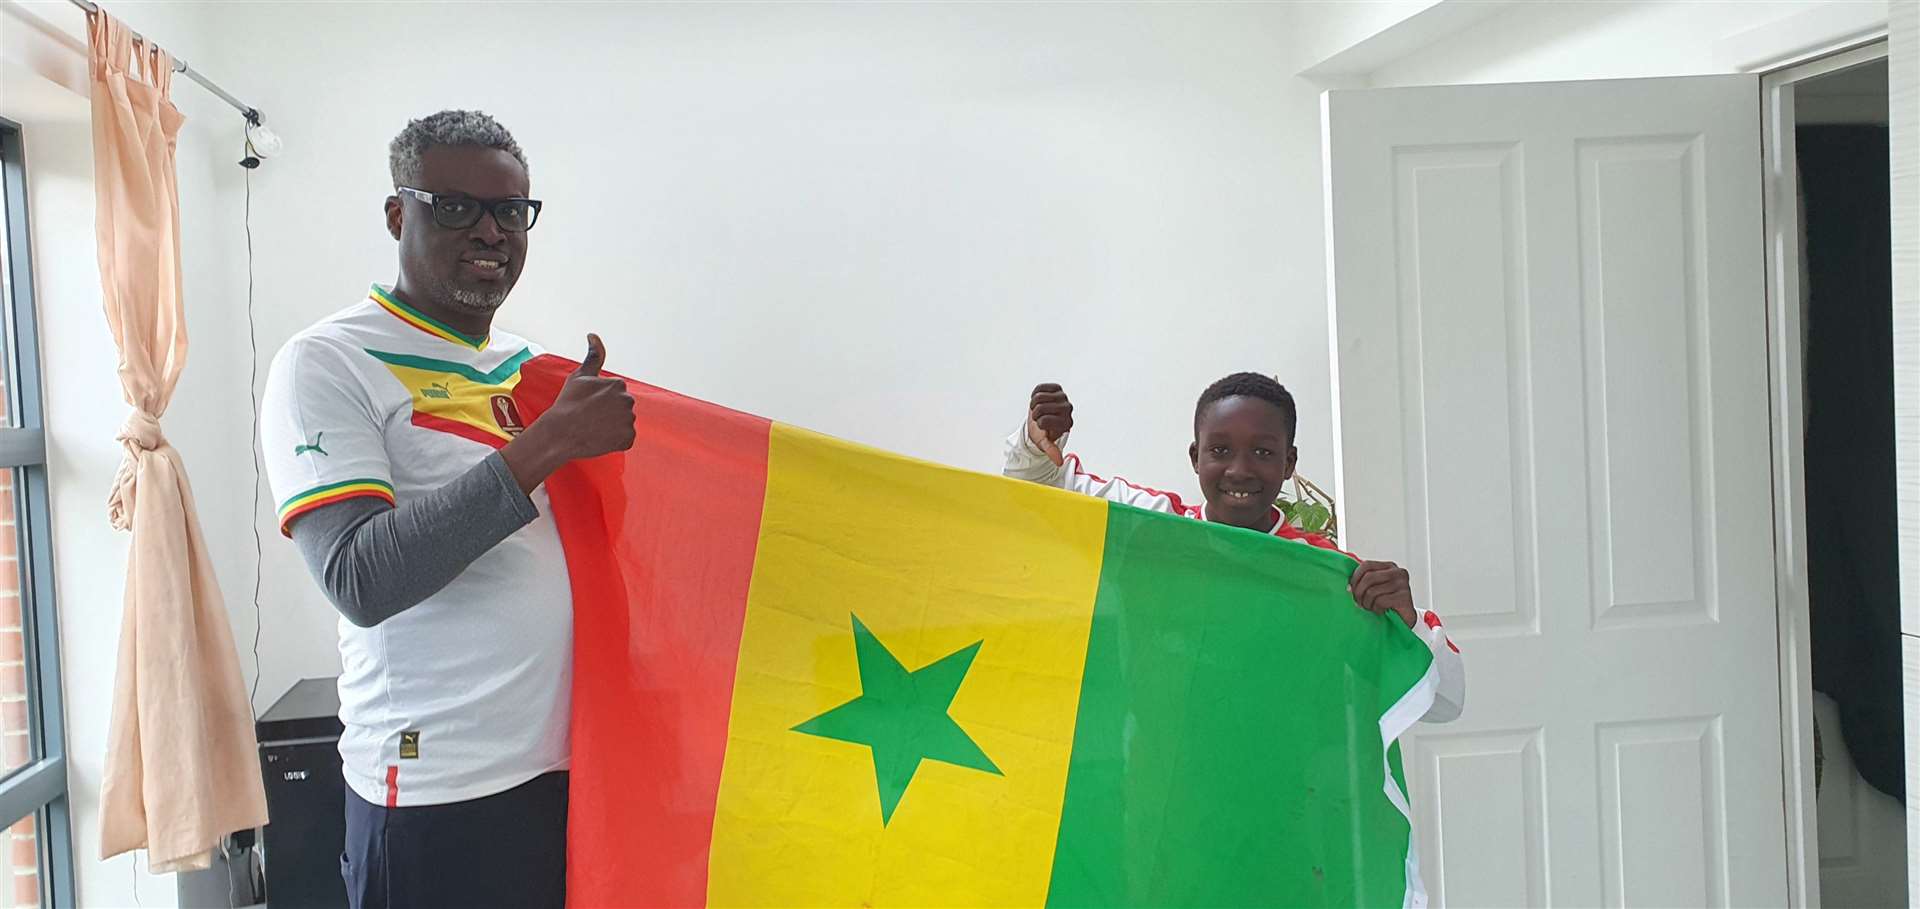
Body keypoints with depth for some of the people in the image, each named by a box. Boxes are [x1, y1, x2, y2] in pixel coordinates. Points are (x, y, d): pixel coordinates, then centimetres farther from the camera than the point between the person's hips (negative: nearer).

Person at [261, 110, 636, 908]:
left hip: (573, 766, 6)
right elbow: (360, 582, -21)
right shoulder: (327, 364, -8)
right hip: (438, 794, -6)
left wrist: (595, 420, 1)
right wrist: (545, 445, -24)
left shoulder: (533, 364, 11)